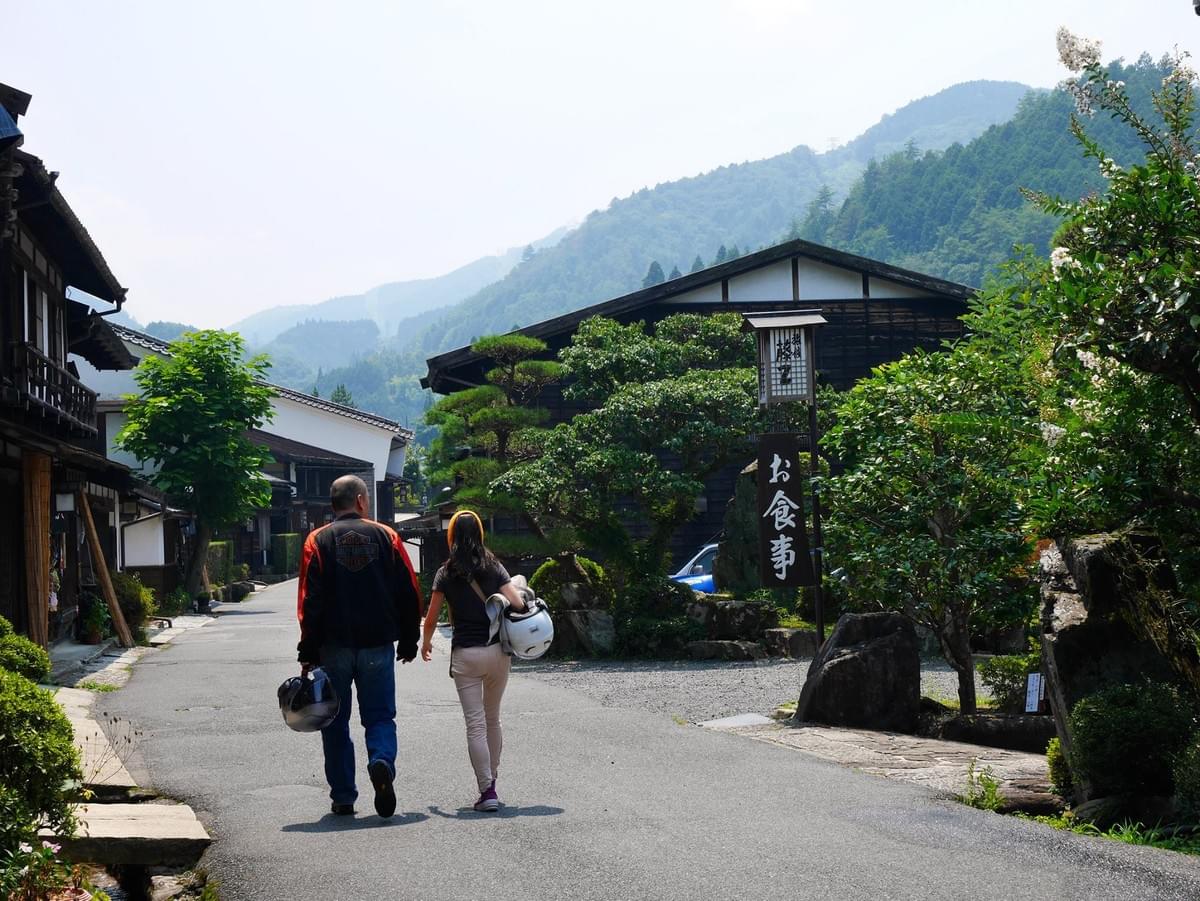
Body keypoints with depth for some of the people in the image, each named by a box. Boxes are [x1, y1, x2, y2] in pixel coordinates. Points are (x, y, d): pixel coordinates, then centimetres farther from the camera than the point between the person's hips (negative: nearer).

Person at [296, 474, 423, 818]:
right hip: (378, 646, 0)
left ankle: (343, 797, 9)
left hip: (334, 647, 0)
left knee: (335, 721, 10)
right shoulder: (385, 536, 1)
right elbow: (410, 594, 2)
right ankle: (382, 762, -22)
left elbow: (309, 601, -6)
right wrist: (409, 642, 12)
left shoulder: (318, 541, -1)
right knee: (380, 715, 7)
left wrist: (309, 652, -3)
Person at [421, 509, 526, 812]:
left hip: (465, 654, -2)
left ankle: (487, 790, -8)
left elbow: (431, 618, 0)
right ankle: (491, 779, 26)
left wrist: (426, 642, 18)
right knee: (493, 720, 18)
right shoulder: (494, 568, 1)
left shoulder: (446, 574, -1)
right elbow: (517, 603, -10)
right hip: (497, 651, 2)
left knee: (475, 724, -2)